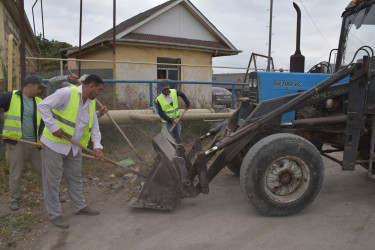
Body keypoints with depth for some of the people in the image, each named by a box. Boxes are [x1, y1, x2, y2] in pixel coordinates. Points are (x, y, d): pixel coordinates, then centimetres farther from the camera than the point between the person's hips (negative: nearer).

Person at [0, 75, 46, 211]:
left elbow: (44, 120, 11)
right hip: (16, 143, -4)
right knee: (15, 174, 6)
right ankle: (13, 199, 24)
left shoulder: (39, 102, 8)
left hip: (34, 144, 4)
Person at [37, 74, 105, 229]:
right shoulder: (67, 93, -19)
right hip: (54, 144, -8)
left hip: (74, 147, 8)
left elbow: (94, 126, 8)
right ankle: (55, 215, 15)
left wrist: (97, 146, -4)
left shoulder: (91, 103, 6)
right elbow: (43, 106, -21)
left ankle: (80, 207, 32)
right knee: (52, 180, 3)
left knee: (75, 177, 17)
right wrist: (54, 127, -24)